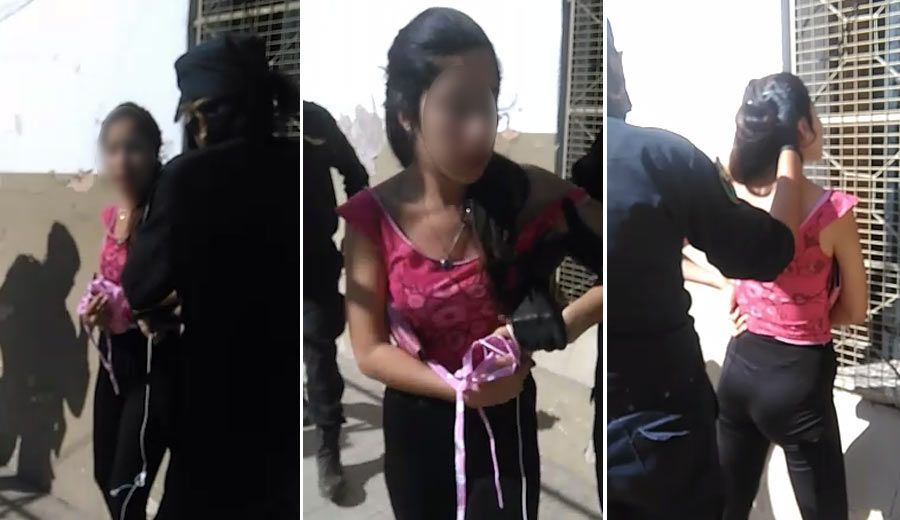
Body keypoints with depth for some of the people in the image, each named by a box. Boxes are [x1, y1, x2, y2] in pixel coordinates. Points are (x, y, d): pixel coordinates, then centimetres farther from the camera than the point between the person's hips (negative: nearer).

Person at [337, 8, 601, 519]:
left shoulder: (532, 195, -19)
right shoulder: (373, 217, -14)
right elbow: (369, 350, -12)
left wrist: (556, 327, -31)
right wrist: (457, 387, -24)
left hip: (505, 422, -1)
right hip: (417, 424, 2)